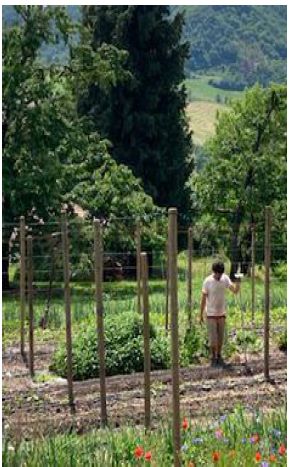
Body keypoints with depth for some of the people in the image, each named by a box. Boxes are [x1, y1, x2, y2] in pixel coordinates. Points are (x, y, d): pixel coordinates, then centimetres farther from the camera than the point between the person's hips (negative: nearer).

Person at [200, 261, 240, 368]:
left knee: (220, 337, 11)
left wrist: (238, 282, -26)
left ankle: (219, 357, 24)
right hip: (211, 314, -4)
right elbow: (203, 298, -8)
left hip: (221, 313, 4)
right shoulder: (207, 281, -13)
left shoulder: (225, 278, -3)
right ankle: (214, 357, 13)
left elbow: (235, 290, -6)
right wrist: (201, 315, -6)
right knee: (213, 338, -1)